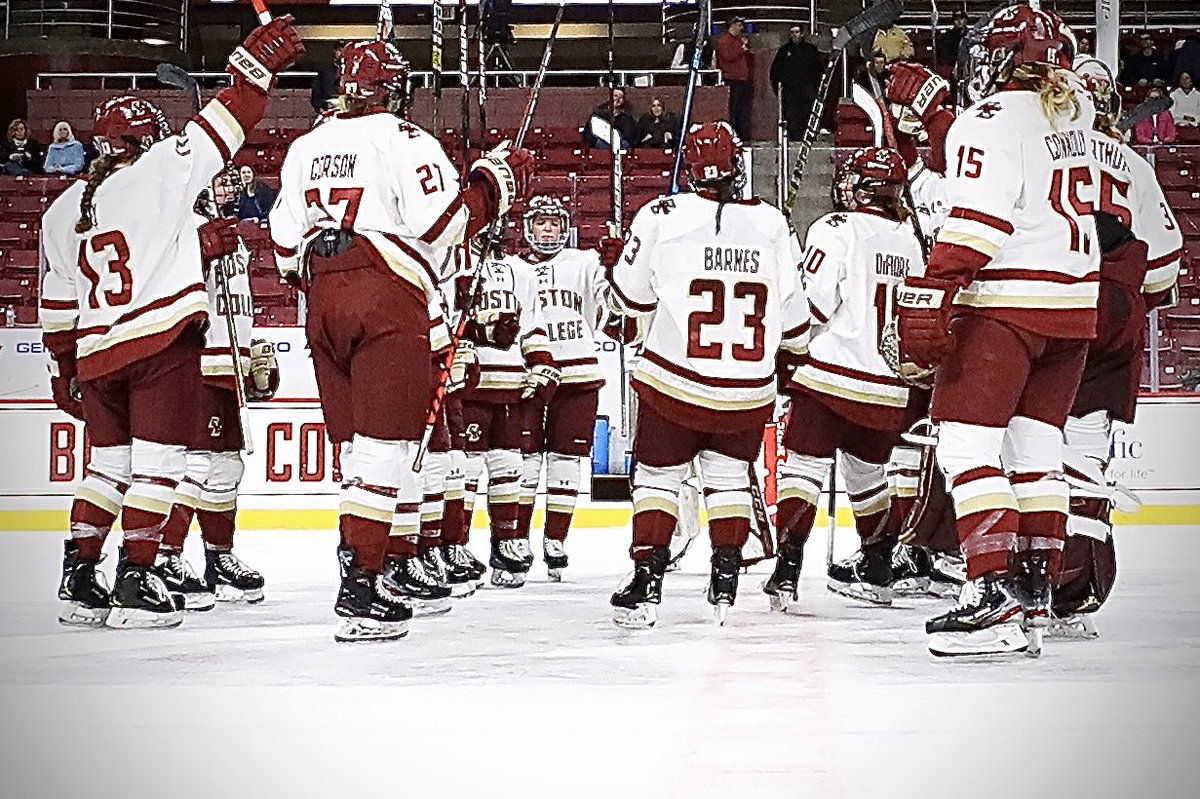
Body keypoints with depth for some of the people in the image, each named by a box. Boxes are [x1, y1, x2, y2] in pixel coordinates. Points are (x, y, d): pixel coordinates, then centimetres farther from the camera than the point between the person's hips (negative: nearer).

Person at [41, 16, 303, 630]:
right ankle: (135, 583, -6)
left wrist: (63, 368, 22)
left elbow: (58, 304, 15)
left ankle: (78, 580, 12)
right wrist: (256, 66, 1)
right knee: (157, 460, -1)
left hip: (97, 352, 6)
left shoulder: (62, 211, 13)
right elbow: (221, 127, -7)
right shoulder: (159, 172, -5)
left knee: (108, 462, 16)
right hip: (163, 340, -6)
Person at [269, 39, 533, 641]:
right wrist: (495, 182, 1)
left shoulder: (305, 148, 16)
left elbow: (286, 246, 17)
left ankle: (399, 568, 25)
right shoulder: (405, 141, -5)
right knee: (384, 446, -10)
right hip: (388, 300, -7)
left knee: (370, 443, 16)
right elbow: (442, 224, -13)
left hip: (325, 304, 7)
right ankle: (358, 592, -19)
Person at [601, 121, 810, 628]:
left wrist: (616, 260, 21)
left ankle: (646, 585, 2)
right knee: (729, 476, 19)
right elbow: (793, 317, 5)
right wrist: (797, 352, 26)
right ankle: (726, 583, 13)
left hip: (674, 382, -2)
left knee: (657, 476, 10)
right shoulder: (773, 225, -2)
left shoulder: (662, 216, -9)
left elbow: (632, 298, 0)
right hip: (749, 390, 2)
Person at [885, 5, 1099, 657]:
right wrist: (932, 106, 28)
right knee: (1034, 450, 12)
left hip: (1005, 304, -8)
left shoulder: (992, 118, -11)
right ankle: (1034, 598, 13)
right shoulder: (1072, 112, 12)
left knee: (967, 442, -8)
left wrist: (930, 297, -25)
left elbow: (977, 218, -21)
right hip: (1074, 303, 8)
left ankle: (995, 596, -18)